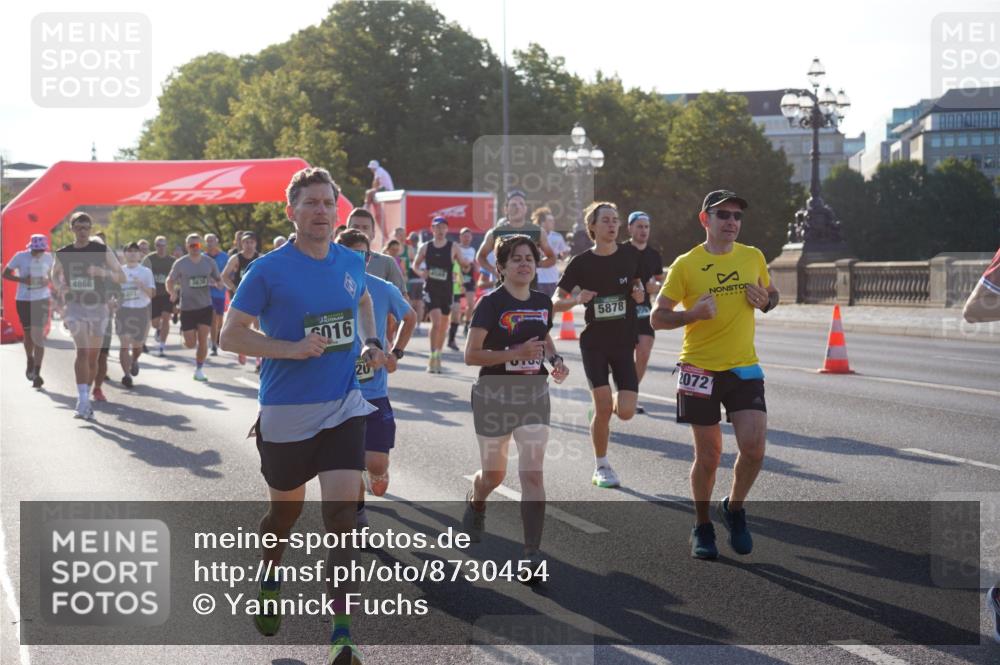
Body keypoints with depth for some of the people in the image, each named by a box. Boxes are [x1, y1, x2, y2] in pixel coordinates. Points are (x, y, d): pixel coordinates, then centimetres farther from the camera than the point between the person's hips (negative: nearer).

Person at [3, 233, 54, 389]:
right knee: (28, 333, 10)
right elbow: (5, 274, -2)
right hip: (23, 300, 0)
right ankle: (30, 360, 40)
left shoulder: (48, 257, -1)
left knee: (38, 335, -8)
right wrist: (22, 280, -18)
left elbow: (52, 274, 15)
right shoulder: (20, 257, -8)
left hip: (42, 300, 0)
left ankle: (37, 373, -8)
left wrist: (47, 281, -8)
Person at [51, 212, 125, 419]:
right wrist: (59, 286, 0)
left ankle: (85, 398, 25)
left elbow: (121, 277, -1)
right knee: (82, 350, -19)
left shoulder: (102, 251, -2)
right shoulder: (63, 254, 3)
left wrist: (103, 272, -20)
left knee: (93, 356, 8)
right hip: (75, 307, -1)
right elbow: (55, 273, 23)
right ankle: (83, 401, -23)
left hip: (98, 307, 1)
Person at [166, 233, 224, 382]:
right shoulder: (180, 263, -5)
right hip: (187, 308, -1)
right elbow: (170, 281, 1)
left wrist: (218, 283, -15)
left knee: (203, 340, -5)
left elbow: (218, 279, 10)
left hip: (205, 306, 1)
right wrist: (172, 293, -21)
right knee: (191, 344, -1)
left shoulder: (209, 262, 0)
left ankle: (199, 369, 11)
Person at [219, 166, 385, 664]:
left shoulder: (351, 263, 4)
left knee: (342, 511, -11)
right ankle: (269, 581, 48)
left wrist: (370, 343, 8)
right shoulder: (269, 270, -10)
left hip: (344, 407, 2)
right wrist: (291, 348, -20)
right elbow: (230, 334, -9)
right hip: (286, 412, -2)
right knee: (285, 511, 15)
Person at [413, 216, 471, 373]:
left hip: (446, 290, 2)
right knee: (436, 322, -16)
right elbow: (415, 264, 13)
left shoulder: (453, 248, 0)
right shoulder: (425, 247, 3)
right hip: (431, 289, -1)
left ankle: (437, 357, 27)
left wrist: (467, 264, -18)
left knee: (442, 325, 11)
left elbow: (464, 265, 4)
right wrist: (420, 272, -7)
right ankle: (432, 357, -10)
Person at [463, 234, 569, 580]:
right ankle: (475, 503, 51)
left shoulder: (543, 302, 5)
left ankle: (532, 555, -10)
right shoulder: (491, 303, -11)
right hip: (494, 395, -3)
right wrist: (515, 353, -24)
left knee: (532, 473, -11)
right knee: (494, 474, 13)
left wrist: (555, 359, 4)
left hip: (534, 394, 3)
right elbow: (471, 355, -15)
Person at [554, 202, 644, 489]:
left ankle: (603, 408, 28)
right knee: (603, 407, -11)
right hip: (594, 342, -2)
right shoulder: (582, 263, -4)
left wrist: (640, 294, -4)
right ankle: (601, 467, 9)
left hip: (624, 342, 2)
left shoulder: (629, 255, 2)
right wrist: (577, 299, -20)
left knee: (626, 411, -9)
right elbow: (556, 302, 0)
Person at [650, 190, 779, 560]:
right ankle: (702, 526, 26)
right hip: (700, 369, -2)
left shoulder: (753, 257, 4)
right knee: (708, 456, 4)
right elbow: (657, 319, -3)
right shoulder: (686, 265, -6)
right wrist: (694, 313, -21)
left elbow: (772, 295, 21)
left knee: (754, 449, -10)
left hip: (744, 367, 2)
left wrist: (765, 301, -3)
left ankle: (734, 508, 18)